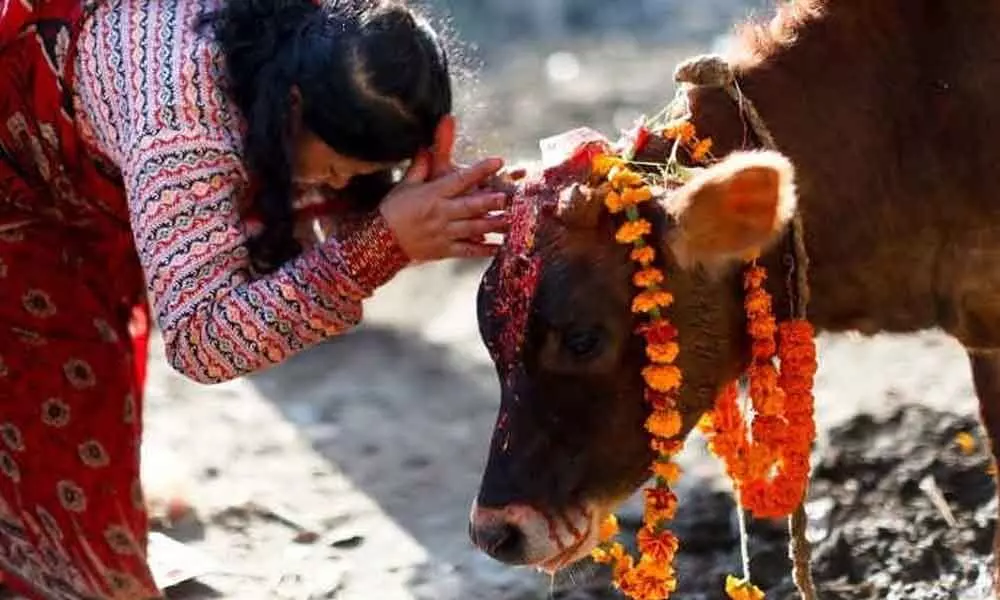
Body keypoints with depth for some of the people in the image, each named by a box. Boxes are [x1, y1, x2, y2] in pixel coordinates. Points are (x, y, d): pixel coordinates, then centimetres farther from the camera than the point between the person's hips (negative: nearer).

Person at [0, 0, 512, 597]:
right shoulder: (183, 121, -48)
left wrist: (426, 191, -39)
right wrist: (386, 244, -59)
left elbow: (340, 215, -16)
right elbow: (201, 339, -54)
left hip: (86, 168, 7)